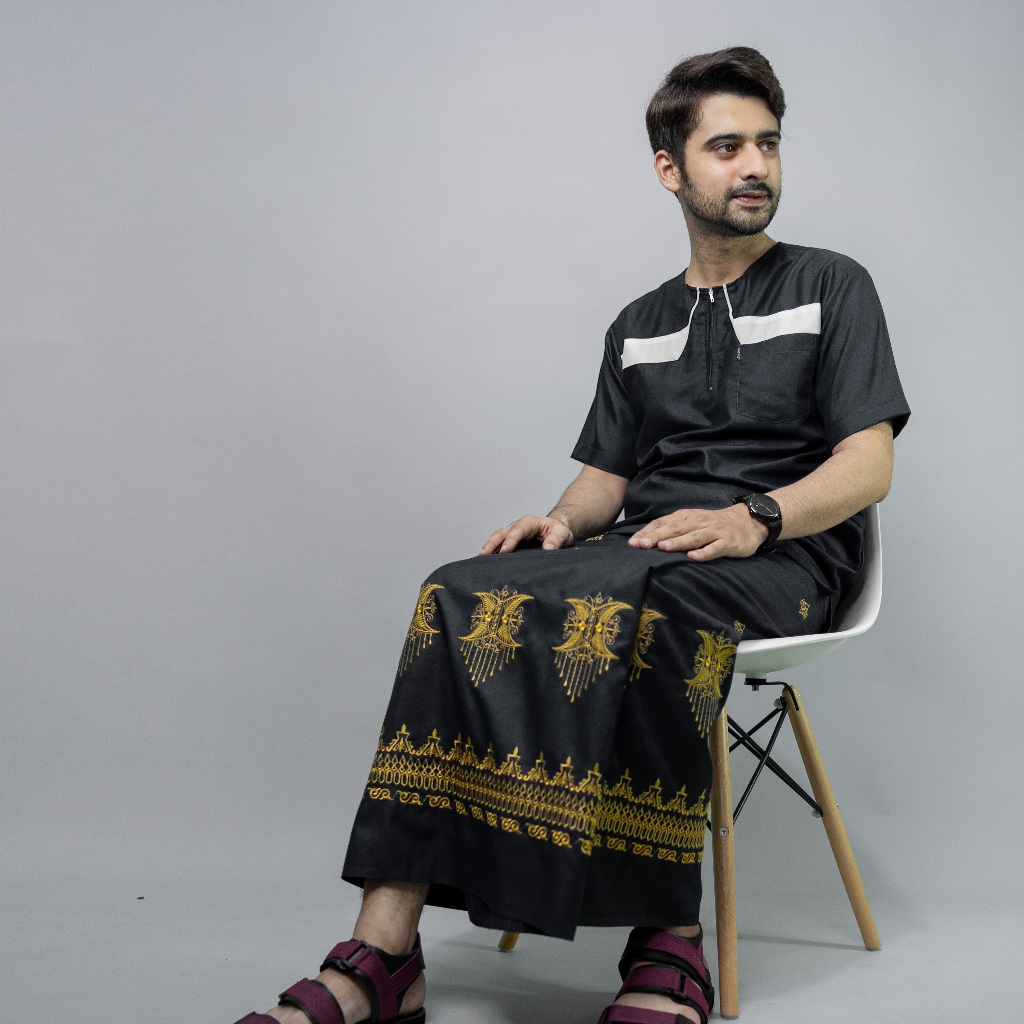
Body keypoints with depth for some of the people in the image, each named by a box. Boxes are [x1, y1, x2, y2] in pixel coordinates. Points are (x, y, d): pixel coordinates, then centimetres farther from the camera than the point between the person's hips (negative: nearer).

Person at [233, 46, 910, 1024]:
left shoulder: (830, 286, 10)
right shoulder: (639, 326, 23)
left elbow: (867, 465, -1)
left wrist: (752, 518, -20)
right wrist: (564, 520, -6)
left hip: (780, 556, -4)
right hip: (647, 544, 4)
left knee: (636, 599, -39)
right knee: (462, 596, -25)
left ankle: (668, 944, -34)